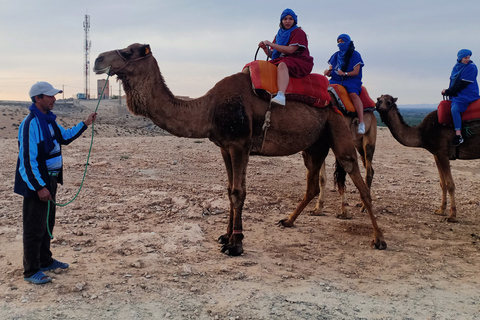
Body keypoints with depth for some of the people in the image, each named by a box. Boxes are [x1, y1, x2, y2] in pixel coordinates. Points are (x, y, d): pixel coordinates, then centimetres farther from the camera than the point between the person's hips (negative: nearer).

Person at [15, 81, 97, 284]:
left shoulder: (48, 120, 8)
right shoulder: (31, 124, -21)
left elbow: (65, 137, 24)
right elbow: (28, 159, -24)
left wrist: (85, 124, 13)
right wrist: (40, 187, -24)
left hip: (49, 179, 10)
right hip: (36, 183, -10)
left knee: (47, 223, 20)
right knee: (35, 228, 0)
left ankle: (45, 261, 35)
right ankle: (31, 271, 11)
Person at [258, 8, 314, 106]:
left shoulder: (299, 32, 0)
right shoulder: (279, 34, 19)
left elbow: (290, 50, -15)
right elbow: (273, 55, 17)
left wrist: (271, 44, -11)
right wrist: (265, 48, -3)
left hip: (300, 63, -7)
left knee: (282, 65, -38)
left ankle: (281, 95, -58)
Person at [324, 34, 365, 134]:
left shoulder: (355, 55, 3)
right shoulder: (336, 55, 17)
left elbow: (356, 72, -4)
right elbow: (330, 71, 16)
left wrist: (345, 73, -21)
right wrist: (328, 72, -8)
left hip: (351, 80, -5)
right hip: (336, 80, 5)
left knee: (353, 94, -35)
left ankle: (361, 123, -41)